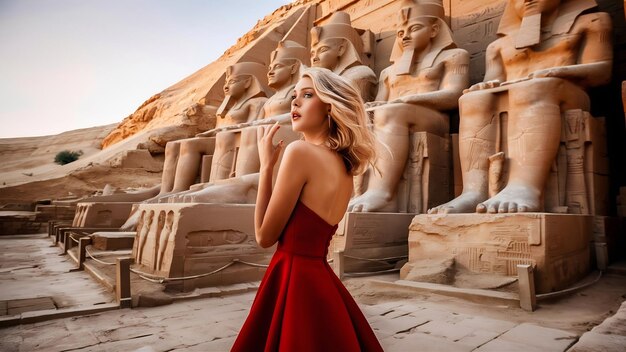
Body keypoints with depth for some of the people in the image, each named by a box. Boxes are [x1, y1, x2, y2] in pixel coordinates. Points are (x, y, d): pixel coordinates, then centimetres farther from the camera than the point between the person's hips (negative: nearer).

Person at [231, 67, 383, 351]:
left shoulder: (300, 151, -18)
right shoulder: (345, 169, 7)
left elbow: (265, 236, -11)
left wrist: (266, 165, -6)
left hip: (295, 279, -9)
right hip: (320, 278, 9)